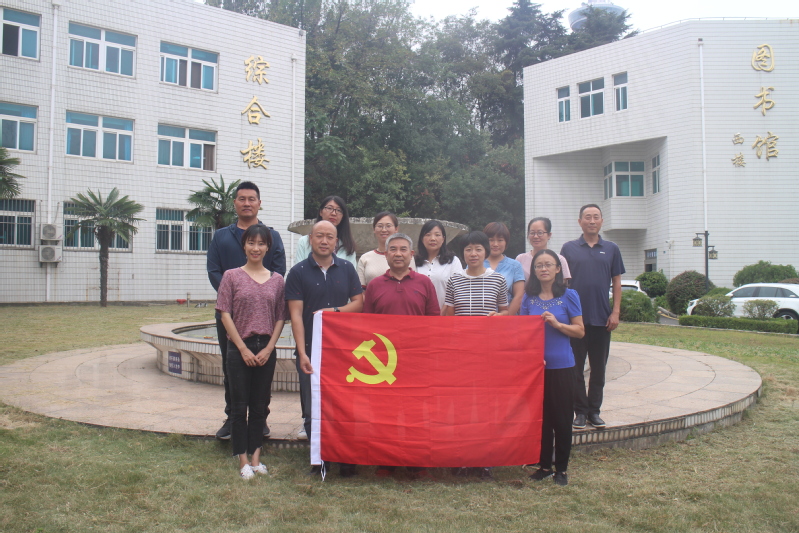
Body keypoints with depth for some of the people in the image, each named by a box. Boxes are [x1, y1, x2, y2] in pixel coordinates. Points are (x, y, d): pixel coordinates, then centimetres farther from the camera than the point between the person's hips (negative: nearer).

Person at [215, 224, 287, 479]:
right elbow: (225, 314, -4)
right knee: (240, 404, 4)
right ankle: (243, 459, 13)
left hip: (266, 349, 2)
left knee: (259, 405, 10)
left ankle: (256, 456, 19)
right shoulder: (232, 276, -1)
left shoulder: (277, 279, 5)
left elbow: (281, 317, 5)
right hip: (239, 348, -2)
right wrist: (243, 348, -9)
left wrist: (269, 348, -5)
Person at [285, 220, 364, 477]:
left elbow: (359, 302, 9)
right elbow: (295, 314, -5)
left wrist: (335, 311, -10)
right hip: (311, 350, -1)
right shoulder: (298, 272, 0)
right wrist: (302, 353, -12)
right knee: (312, 410, 4)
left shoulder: (346, 268, 8)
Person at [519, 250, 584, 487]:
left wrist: (557, 323, -17)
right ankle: (544, 465, 22)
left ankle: (562, 468, 19)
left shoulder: (569, 296, -2)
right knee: (541, 417, 8)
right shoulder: (529, 297, 5)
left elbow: (580, 331, -1)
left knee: (561, 418, 4)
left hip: (561, 366, -2)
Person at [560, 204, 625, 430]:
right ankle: (580, 411, 14)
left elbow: (617, 282, 8)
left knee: (598, 368, 8)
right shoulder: (569, 248, 3)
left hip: (602, 318, 1)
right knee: (576, 368, 4)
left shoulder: (611, 249, 7)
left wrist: (615, 312, -1)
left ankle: (594, 411, 20)